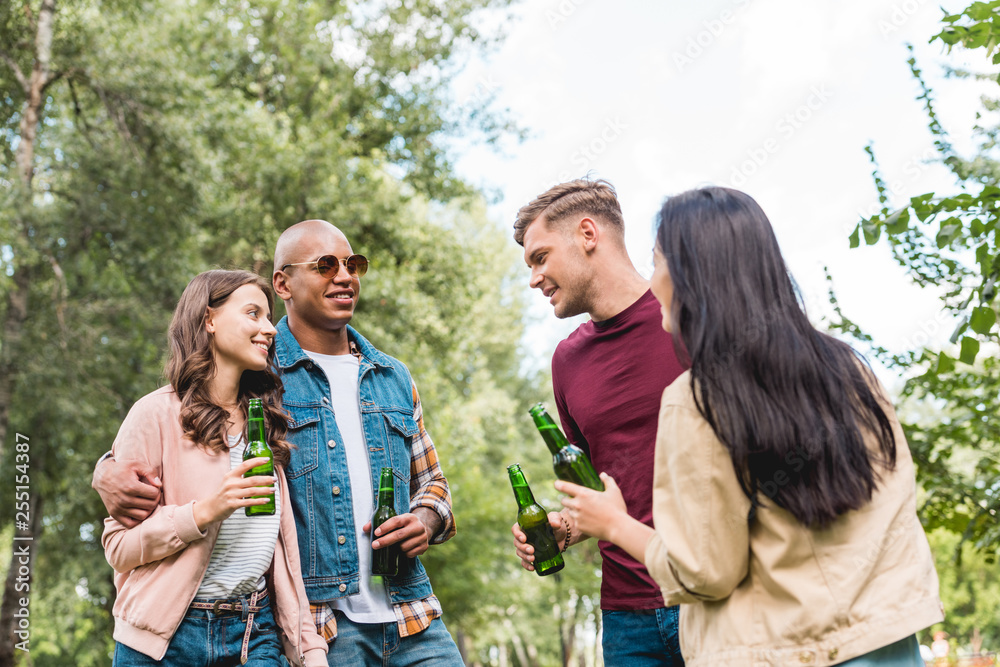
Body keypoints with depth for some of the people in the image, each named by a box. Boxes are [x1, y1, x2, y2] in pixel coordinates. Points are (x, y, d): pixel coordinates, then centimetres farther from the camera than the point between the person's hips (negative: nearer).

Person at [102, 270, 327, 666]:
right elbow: (118, 546, -7)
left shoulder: (265, 420, 11)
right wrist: (204, 512, -21)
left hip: (254, 633, 4)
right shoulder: (157, 414, -6)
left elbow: (281, 544, 10)